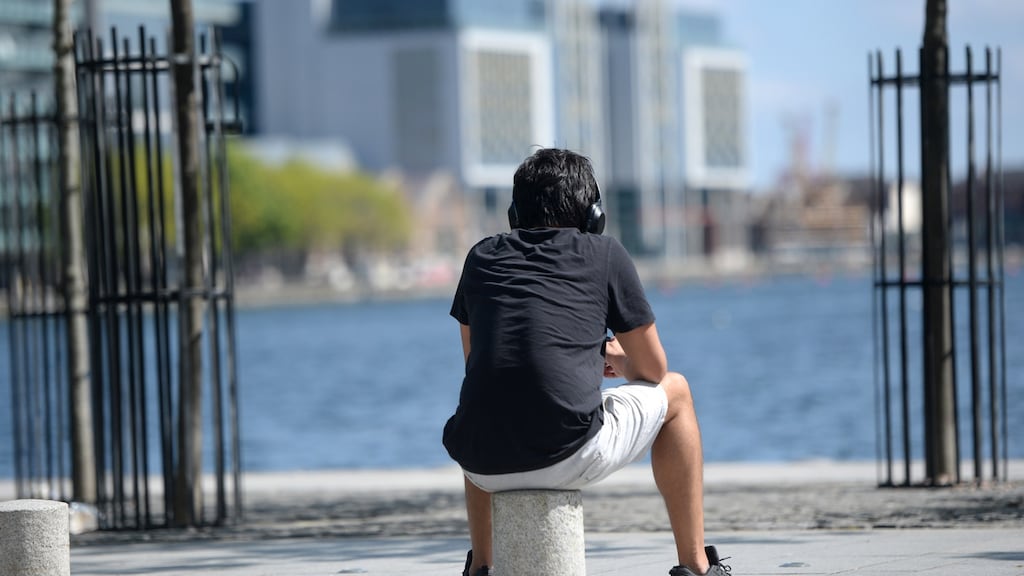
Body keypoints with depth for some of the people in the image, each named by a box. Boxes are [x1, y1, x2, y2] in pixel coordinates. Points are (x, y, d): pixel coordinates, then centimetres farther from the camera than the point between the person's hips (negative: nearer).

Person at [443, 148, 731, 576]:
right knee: (673, 391, 26)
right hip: (571, 459, -4)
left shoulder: (482, 256, 17)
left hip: (485, 466, 4)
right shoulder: (605, 254, 8)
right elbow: (651, 370, 15)